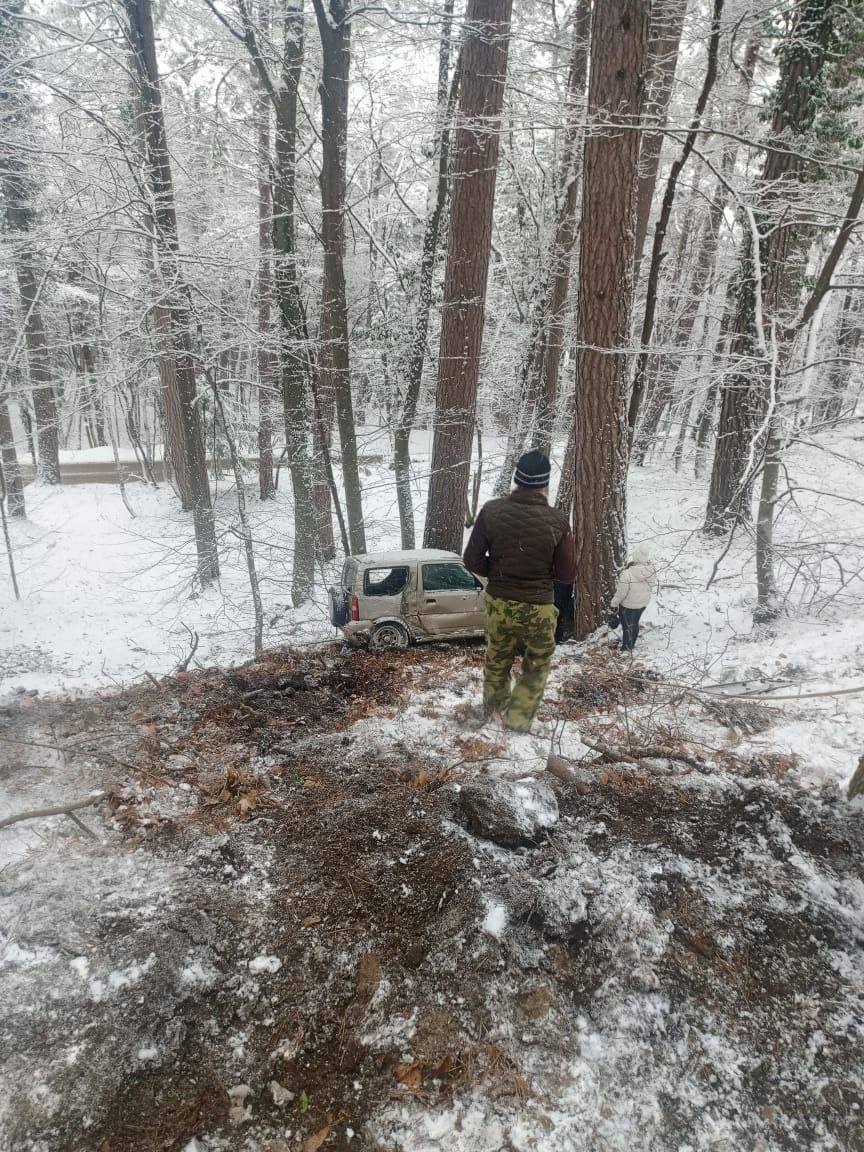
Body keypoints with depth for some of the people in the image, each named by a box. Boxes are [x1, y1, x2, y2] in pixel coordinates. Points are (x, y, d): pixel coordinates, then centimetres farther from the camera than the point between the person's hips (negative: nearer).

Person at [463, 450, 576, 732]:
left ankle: (493, 708, 47)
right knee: (536, 666, 21)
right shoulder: (557, 521, -16)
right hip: (538, 607, -2)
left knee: (497, 659, 26)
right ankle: (517, 720, 20)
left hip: (499, 603, 3)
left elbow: (472, 560, -7)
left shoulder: (491, 511, -11)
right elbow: (567, 575, -8)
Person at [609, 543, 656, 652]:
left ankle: (627, 648, 38)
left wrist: (614, 603, -5)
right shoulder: (652, 571, -22)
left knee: (627, 625, 19)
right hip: (643, 603, 5)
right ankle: (631, 644, 48)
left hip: (628, 605, -4)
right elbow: (651, 586, -3)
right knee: (635, 623, 27)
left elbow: (621, 593, -23)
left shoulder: (627, 574, -36)